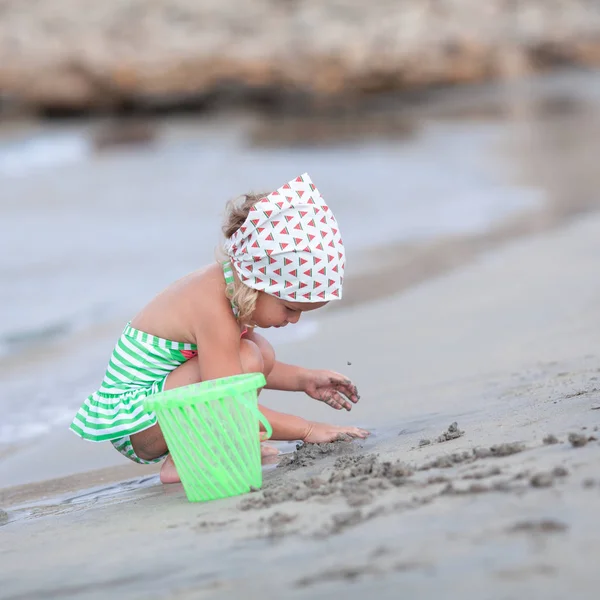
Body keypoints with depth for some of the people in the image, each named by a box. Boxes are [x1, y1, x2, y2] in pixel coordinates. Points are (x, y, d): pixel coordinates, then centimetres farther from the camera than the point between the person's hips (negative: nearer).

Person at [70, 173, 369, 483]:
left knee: (262, 353, 6)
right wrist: (306, 429, -26)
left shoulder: (229, 284, 1)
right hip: (131, 421, -10)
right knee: (246, 358, -24)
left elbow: (237, 374, 19)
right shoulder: (213, 308, -28)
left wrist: (303, 379, 10)